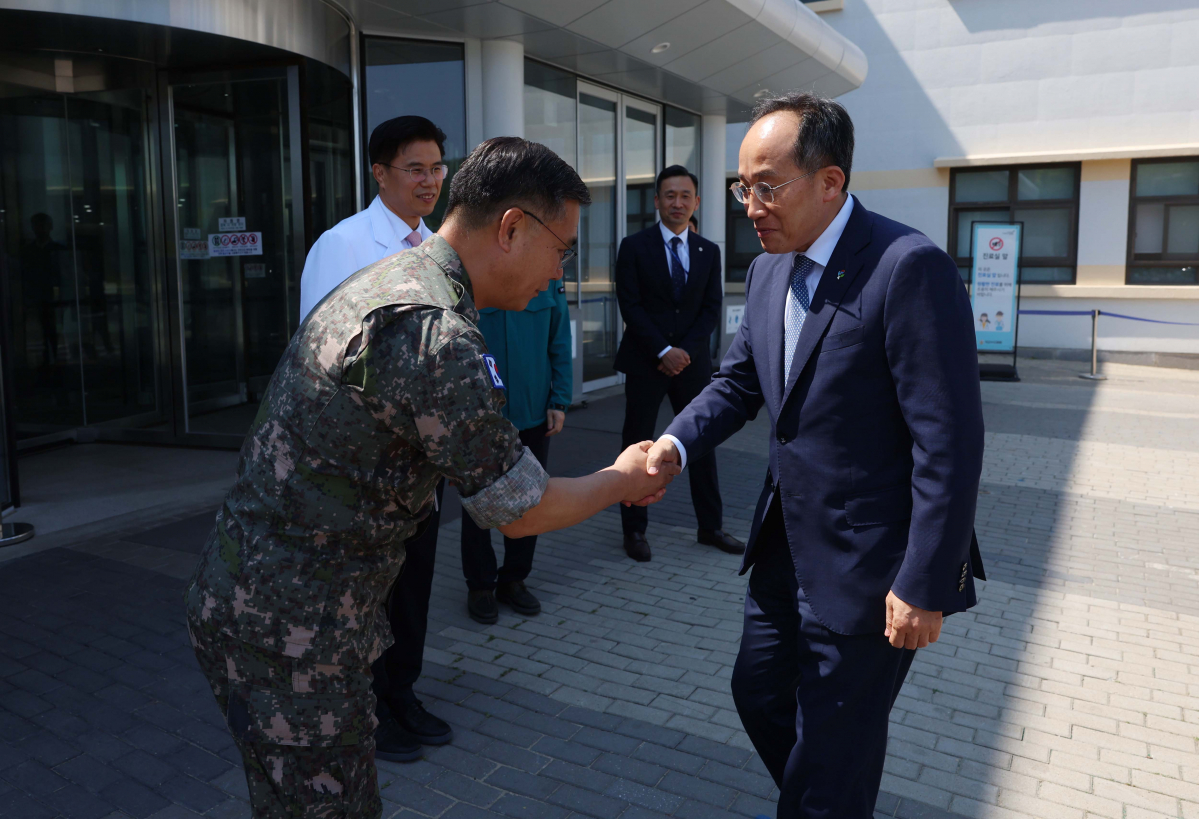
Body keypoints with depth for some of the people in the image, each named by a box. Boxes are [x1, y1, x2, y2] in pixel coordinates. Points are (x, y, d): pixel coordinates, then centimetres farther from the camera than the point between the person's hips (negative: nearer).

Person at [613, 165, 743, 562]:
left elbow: (711, 308, 4)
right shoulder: (634, 247, -1)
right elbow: (631, 306, -7)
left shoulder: (709, 252, 8)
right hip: (645, 362, -3)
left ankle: (710, 526, 20)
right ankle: (634, 530, 13)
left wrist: (685, 351, -10)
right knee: (637, 446, 2)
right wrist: (662, 351, -15)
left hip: (692, 362, 3)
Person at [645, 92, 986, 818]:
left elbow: (949, 441, -22)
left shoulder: (910, 267, -21)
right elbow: (739, 382, 9)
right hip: (789, 543, 8)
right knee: (759, 693, 23)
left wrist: (926, 584, -21)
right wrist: (679, 444, -10)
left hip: (869, 566, -8)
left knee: (830, 753, 8)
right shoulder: (768, 270, 4)